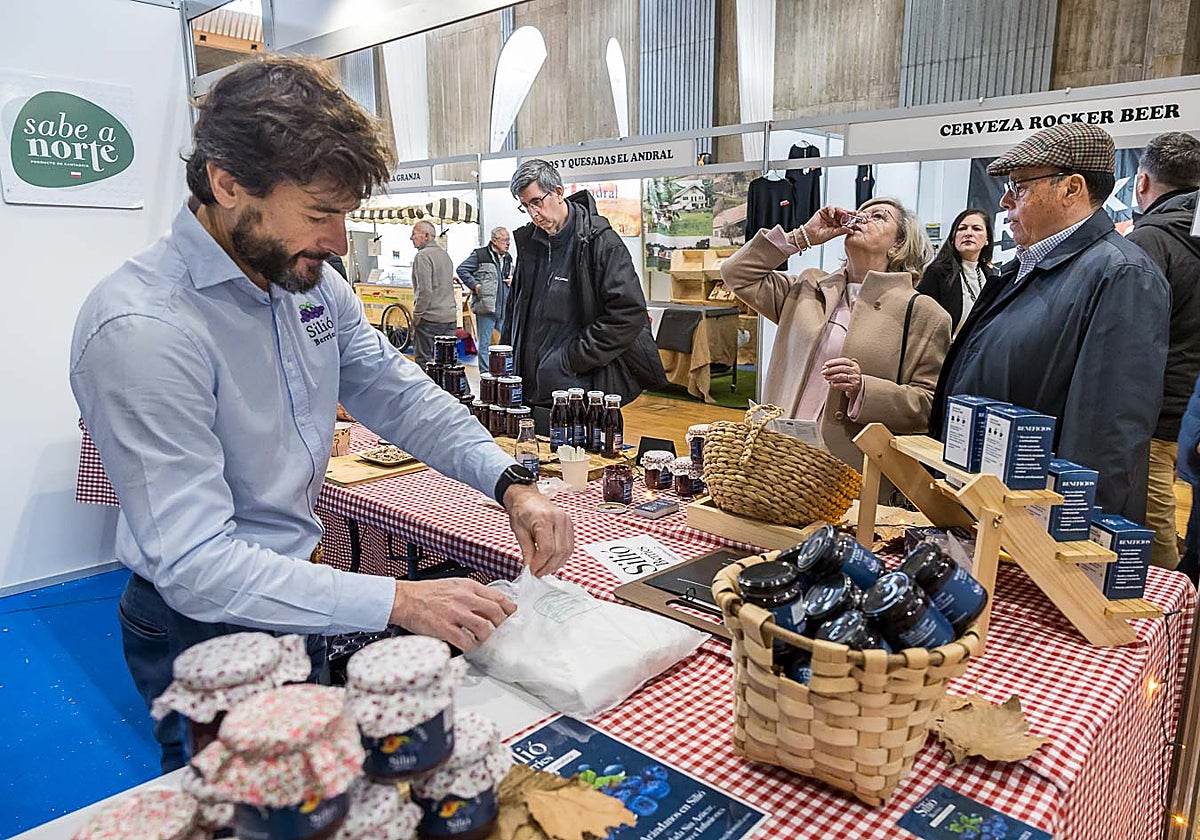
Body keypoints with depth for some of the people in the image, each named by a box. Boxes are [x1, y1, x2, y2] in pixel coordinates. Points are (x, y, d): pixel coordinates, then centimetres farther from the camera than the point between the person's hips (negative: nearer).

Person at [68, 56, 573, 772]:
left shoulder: (311, 282, -5)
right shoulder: (140, 329, -30)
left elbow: (400, 394, -1)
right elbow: (196, 565, -31)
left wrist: (512, 485, -17)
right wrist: (397, 601, -36)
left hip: (297, 593, 7)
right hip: (208, 628, -7)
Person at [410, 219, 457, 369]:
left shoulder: (423, 255, -12)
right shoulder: (445, 253, 16)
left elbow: (425, 290, -19)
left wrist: (416, 315, -12)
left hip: (430, 318, -8)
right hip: (450, 317, 8)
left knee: (423, 361, -3)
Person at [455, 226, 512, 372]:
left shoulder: (508, 258, 16)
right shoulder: (480, 255, -6)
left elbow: (512, 274, 33)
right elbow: (461, 269, -7)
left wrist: (512, 279, 10)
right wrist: (475, 285, -14)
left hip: (504, 308, 7)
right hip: (486, 307, -7)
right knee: (484, 344, -1)